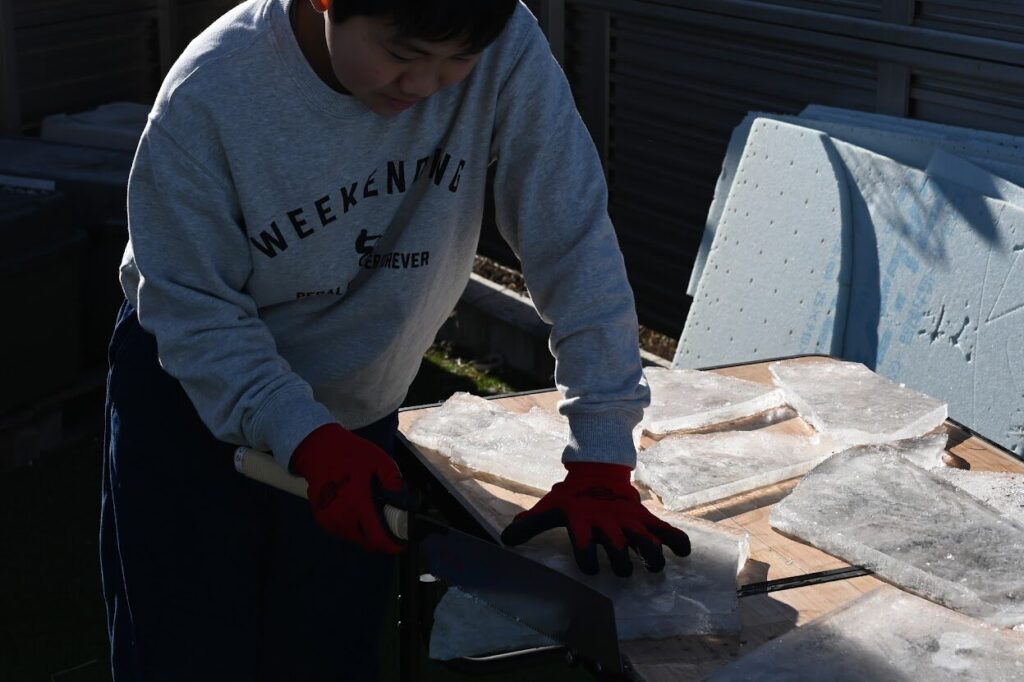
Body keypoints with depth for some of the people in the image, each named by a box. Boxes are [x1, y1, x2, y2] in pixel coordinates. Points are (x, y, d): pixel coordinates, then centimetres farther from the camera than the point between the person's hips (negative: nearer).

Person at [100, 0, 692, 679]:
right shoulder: (210, 94, -29)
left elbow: (575, 244, -21)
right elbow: (194, 315, -21)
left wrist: (602, 466, -25)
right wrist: (310, 442, -35)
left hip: (359, 405, 2)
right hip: (189, 390, -2)